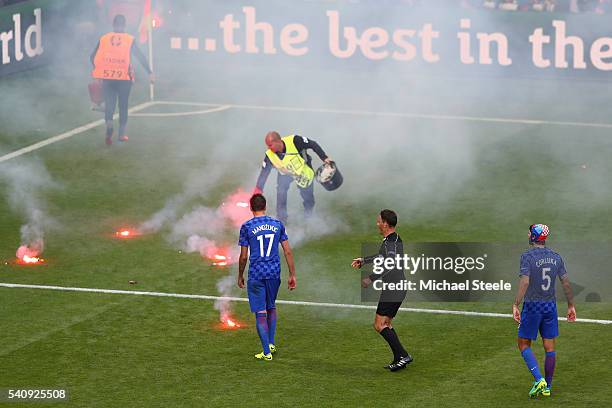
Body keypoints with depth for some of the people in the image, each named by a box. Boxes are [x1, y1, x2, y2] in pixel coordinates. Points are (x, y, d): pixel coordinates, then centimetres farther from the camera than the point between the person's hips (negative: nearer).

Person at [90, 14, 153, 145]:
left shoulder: (103, 39, 4)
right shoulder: (130, 40, -1)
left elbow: (93, 57, 6)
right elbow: (141, 57, -3)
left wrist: (98, 71, 20)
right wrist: (150, 73, 2)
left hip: (107, 78, 1)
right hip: (124, 78, -1)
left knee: (109, 104, 5)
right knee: (123, 105, 12)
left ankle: (109, 124, -24)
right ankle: (122, 134, 14)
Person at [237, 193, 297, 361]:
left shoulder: (246, 227, -5)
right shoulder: (277, 224, 4)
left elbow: (243, 256, -4)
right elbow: (288, 251, 3)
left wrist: (240, 276, 9)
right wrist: (292, 275, 9)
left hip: (256, 274, -3)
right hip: (274, 273, 3)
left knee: (260, 312, 0)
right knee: (271, 307, 24)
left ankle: (267, 352, 0)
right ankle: (271, 343, 25)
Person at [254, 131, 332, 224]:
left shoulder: (295, 141, -39)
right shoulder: (270, 155, -29)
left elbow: (313, 144, -25)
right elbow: (264, 172, -17)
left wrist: (324, 158, -22)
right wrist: (258, 188, -18)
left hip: (303, 170, -1)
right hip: (285, 173, 1)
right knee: (280, 191, -18)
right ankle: (281, 219, -2)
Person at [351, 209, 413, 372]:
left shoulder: (391, 242, -19)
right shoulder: (393, 239, 14)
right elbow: (382, 256, 34)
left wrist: (371, 279, -31)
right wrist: (363, 261, 41)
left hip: (393, 290, -10)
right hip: (397, 289, 10)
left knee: (379, 325, -10)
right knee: (386, 324, 17)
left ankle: (403, 355, -13)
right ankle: (399, 359, 17)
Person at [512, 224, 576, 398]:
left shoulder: (527, 256, -12)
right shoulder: (556, 257, 4)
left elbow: (524, 282, -22)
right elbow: (566, 282, 5)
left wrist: (516, 305, -22)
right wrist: (571, 306, 13)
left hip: (532, 307, -5)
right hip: (550, 306, 5)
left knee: (524, 345, 6)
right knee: (549, 348, 9)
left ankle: (539, 380, -10)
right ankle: (547, 387, 13)